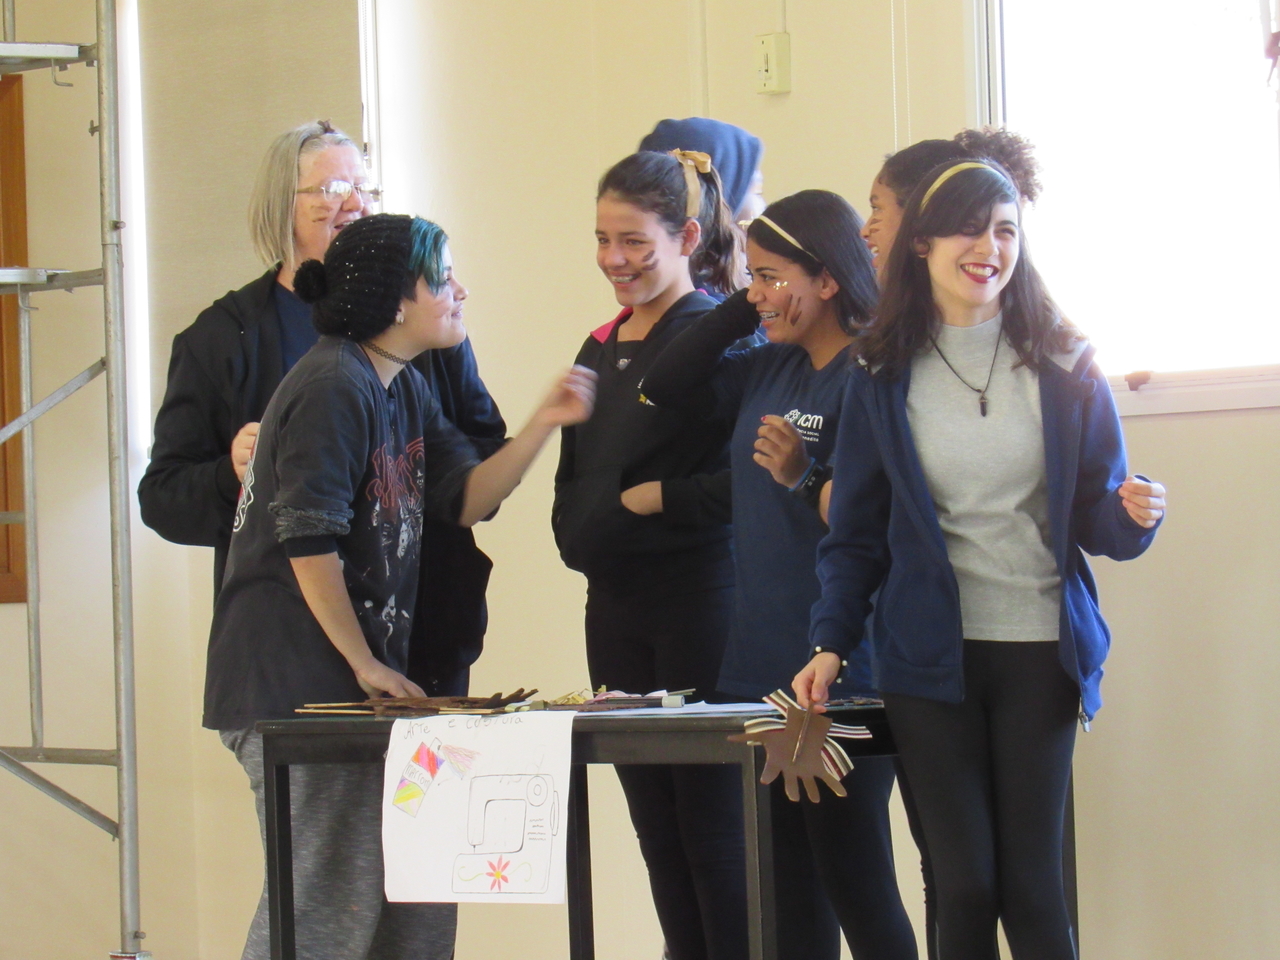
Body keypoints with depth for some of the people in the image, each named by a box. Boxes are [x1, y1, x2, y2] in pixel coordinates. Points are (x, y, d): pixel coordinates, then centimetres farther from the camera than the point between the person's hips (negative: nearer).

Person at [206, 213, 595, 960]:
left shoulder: (405, 390, 16)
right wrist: (365, 667, -12)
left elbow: (467, 498, 11)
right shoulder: (334, 387, -14)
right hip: (296, 687, -10)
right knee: (327, 898, -8)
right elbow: (307, 542, -19)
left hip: (361, 683, 10)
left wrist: (545, 424, -2)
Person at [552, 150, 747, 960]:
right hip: (617, 605, 8)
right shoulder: (601, 350, 16)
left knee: (716, 834, -6)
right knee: (660, 837, 8)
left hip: (701, 597, -8)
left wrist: (649, 500, -10)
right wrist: (585, 534, 4)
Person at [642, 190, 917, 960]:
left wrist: (804, 478, -30)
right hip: (762, 666, 8)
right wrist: (743, 308, 9)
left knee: (852, 877, -4)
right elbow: (668, 386, 15)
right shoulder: (769, 368, 11)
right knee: (790, 883, 12)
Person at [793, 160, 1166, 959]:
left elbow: (1098, 519, 5)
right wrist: (832, 643, -3)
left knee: (1030, 883, -2)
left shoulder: (1064, 368, 2)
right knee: (964, 885, -2)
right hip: (931, 654, 0)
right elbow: (856, 532, 8)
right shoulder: (883, 378, 3)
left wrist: (1134, 516, -17)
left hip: (1040, 652, 0)